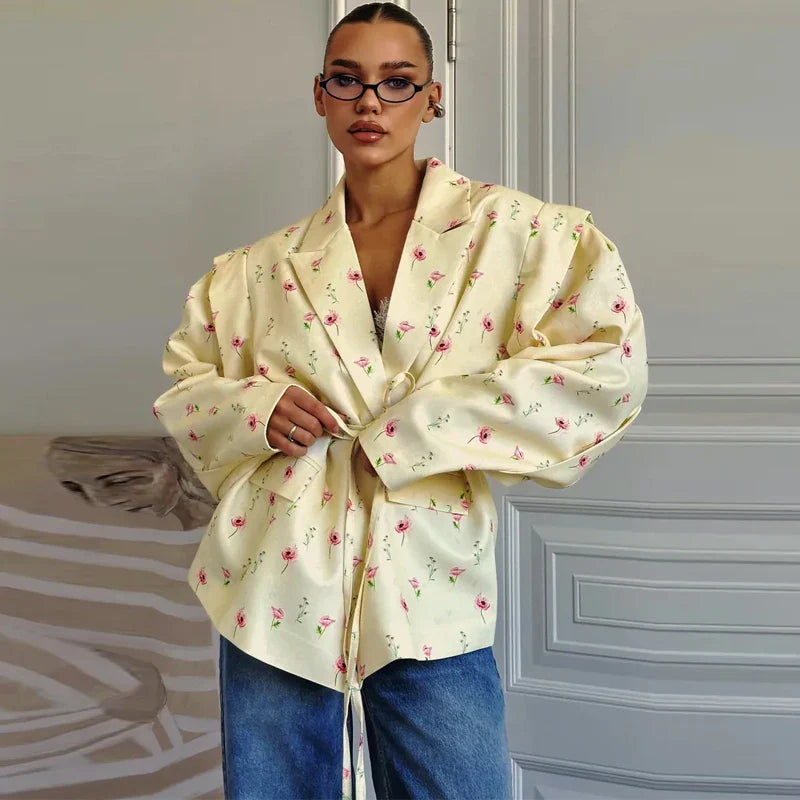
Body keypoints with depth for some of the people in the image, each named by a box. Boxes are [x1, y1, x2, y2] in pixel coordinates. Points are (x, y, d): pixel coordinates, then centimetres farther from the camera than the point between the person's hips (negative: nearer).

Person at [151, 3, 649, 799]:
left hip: (428, 603, -2)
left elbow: (610, 364, -12)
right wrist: (256, 410, -7)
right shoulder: (264, 267, 8)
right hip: (277, 594, 3)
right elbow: (184, 383, 18)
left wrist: (410, 431, -15)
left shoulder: (509, 230, -2)